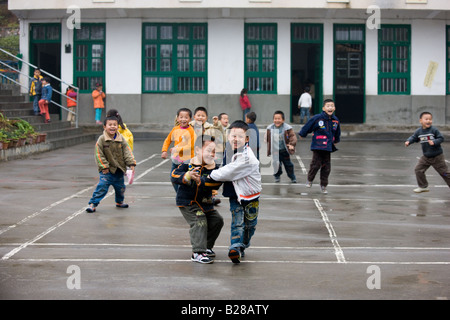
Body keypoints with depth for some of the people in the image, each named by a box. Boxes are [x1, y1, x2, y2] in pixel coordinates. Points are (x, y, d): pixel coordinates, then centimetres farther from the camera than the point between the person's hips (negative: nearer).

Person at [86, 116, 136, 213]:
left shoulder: (121, 139, -1)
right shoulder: (101, 139, -11)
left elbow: (127, 152, -1)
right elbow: (98, 154, -10)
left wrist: (131, 164, -13)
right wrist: (104, 167, -14)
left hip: (119, 169, 4)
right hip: (107, 170, -4)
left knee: (120, 187, 18)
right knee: (102, 187, -15)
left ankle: (119, 202, 43)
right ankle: (93, 204, -8)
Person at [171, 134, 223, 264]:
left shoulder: (213, 167, -5)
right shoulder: (187, 165, -14)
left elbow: (216, 183, -20)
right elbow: (174, 176, -20)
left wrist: (200, 181, -33)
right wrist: (187, 175, -37)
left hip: (205, 202, 6)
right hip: (187, 201, -6)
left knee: (217, 220, 10)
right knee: (199, 222, -20)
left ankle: (206, 246, 28)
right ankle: (198, 253, -20)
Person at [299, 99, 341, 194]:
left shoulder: (335, 120, 4)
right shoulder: (317, 118, -12)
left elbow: (337, 133, 22)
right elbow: (307, 127, 1)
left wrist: (335, 141, 34)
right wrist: (302, 134, 14)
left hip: (328, 147, 4)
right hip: (317, 146, -4)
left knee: (326, 167, 5)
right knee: (316, 164, -5)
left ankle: (323, 186, 17)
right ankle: (309, 180, 21)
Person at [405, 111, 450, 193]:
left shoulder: (434, 130, -15)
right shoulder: (418, 131, -2)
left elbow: (441, 138, -13)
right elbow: (413, 137, 6)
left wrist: (434, 142, -29)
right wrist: (408, 141, -14)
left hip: (437, 156, -5)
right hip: (426, 157, 5)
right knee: (418, 169, -1)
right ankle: (423, 186, 14)